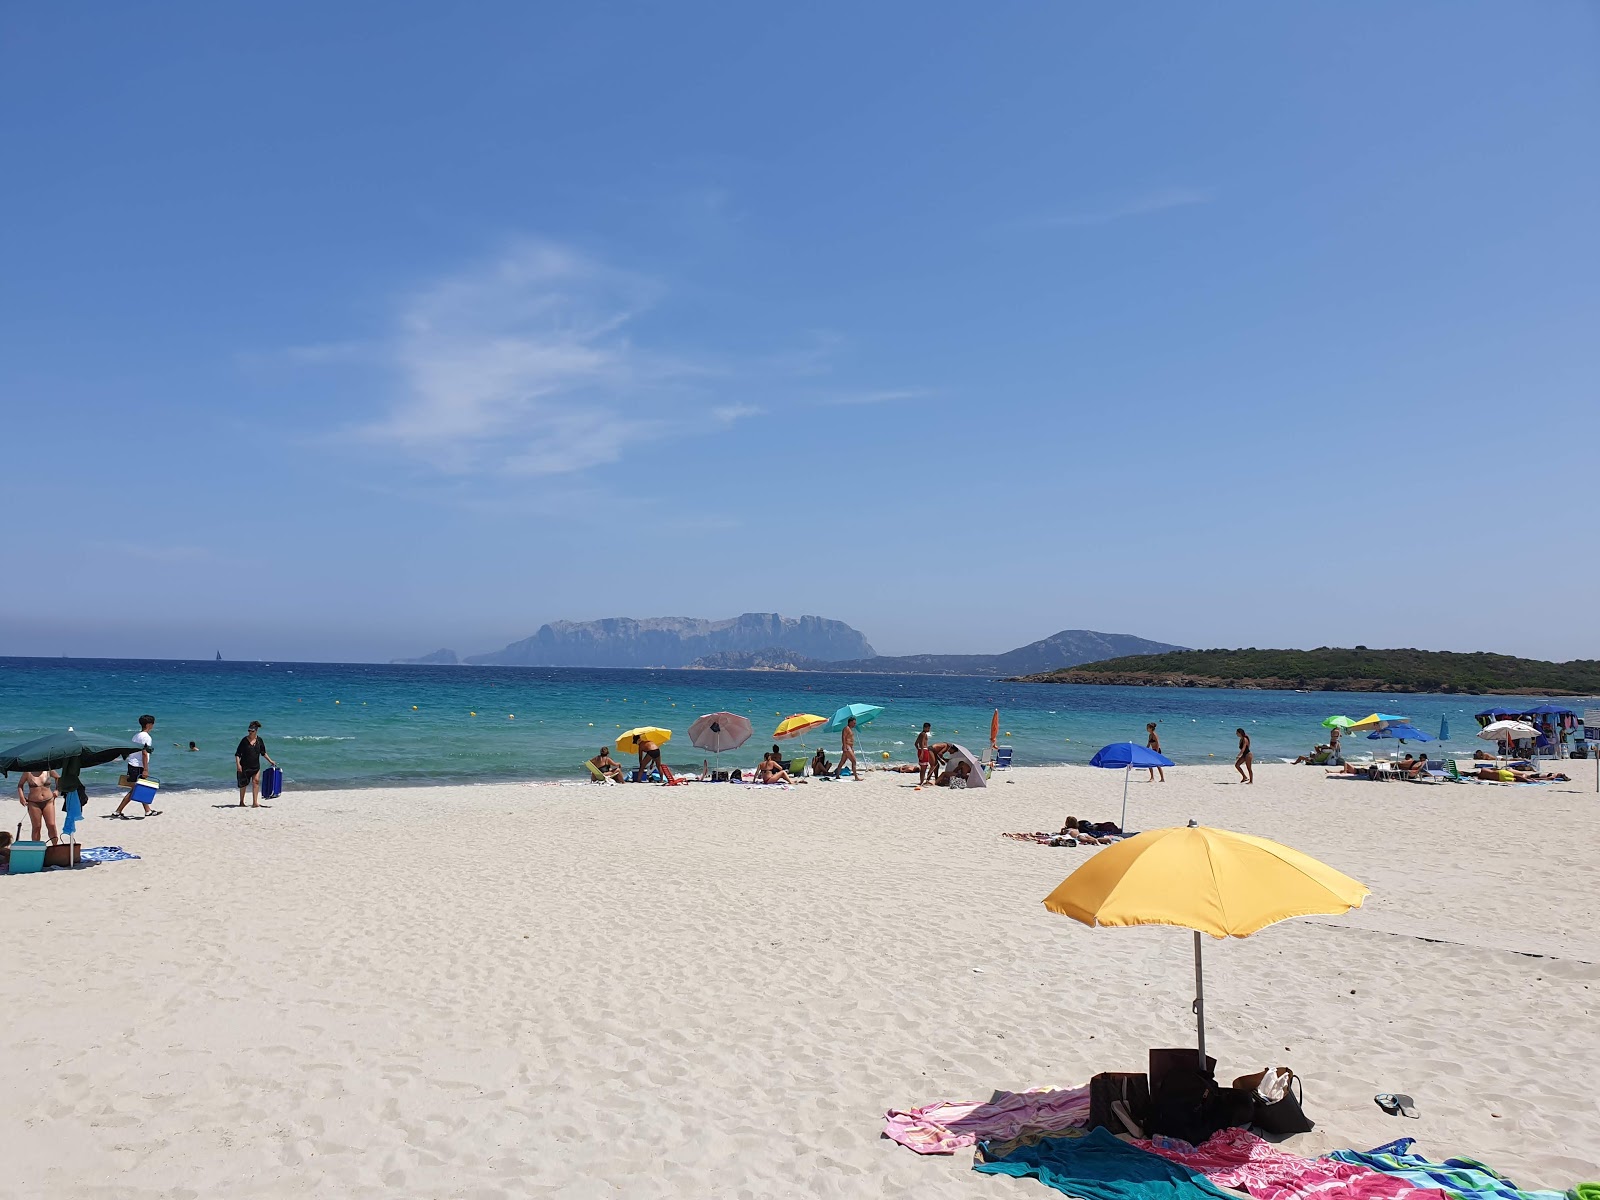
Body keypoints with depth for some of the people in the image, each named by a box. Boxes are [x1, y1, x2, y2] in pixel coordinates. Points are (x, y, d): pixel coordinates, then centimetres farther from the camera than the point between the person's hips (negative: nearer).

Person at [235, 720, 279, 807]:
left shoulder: (259, 740, 2)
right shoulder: (245, 740, -9)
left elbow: (263, 753, 15)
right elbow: (237, 754, -8)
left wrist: (270, 761, 14)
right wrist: (238, 764, -18)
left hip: (256, 766, 3)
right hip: (245, 766, -2)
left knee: (256, 781, -12)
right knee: (243, 784, 7)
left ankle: (255, 802, -14)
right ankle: (241, 802, 22)